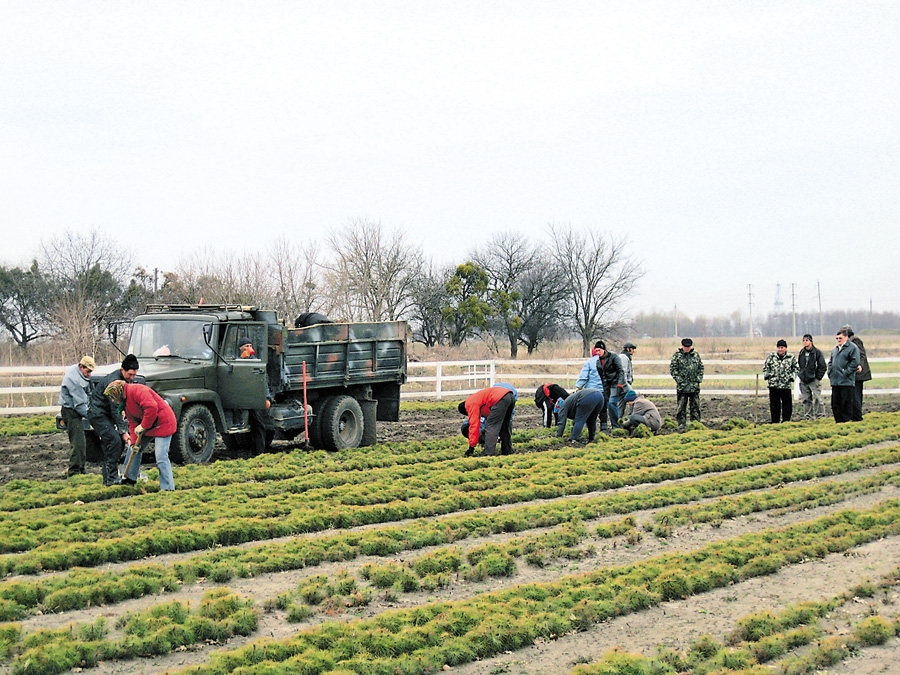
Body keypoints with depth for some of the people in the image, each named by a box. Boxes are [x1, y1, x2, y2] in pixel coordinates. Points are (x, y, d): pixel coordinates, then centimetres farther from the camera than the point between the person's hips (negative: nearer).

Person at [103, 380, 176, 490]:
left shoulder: (137, 390, -19)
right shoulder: (126, 403, 13)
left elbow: (152, 407, -31)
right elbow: (133, 424, 11)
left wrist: (143, 426, -22)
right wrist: (134, 442, -3)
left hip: (163, 423, -10)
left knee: (161, 456, -16)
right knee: (133, 448, 16)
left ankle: (167, 488, -13)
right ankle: (129, 479, 29)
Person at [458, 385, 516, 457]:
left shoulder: (471, 404, 4)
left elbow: (474, 425, 0)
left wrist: (471, 446, 2)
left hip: (501, 399, -10)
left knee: (490, 426, -4)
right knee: (505, 426, 22)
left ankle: (489, 453, -9)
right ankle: (507, 450, 27)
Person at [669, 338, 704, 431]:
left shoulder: (696, 355, 11)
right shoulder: (677, 356, 0)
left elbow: (701, 368, 16)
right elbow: (672, 369, -3)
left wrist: (699, 379, 2)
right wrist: (679, 380, -11)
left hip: (694, 385, 3)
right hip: (682, 386, -3)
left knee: (695, 406, 6)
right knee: (681, 407, 0)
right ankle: (681, 425, 4)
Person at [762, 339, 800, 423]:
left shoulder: (791, 357, 3)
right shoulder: (771, 356, 6)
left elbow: (796, 369, 11)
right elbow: (765, 367, 16)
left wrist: (792, 376, -3)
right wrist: (766, 375, 0)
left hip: (786, 385, -1)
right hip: (773, 385, 1)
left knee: (787, 404, 1)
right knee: (774, 404, 6)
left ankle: (786, 421, 11)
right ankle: (775, 422, 15)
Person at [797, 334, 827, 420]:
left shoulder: (817, 352, -5)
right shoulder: (801, 352, 11)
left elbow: (823, 366, -5)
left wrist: (818, 377, -9)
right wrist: (801, 375, 12)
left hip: (814, 380, -6)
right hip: (804, 381, 6)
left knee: (817, 399, -9)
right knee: (806, 400, 8)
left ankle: (820, 415, -3)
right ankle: (808, 416, 15)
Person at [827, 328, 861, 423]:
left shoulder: (853, 348, -4)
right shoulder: (835, 349, 20)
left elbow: (855, 362, -12)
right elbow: (830, 362, 28)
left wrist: (845, 372, -16)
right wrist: (830, 374, 13)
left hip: (847, 382, -7)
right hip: (835, 381, 8)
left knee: (847, 403, -5)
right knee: (835, 403, 8)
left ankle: (847, 420, 0)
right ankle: (838, 421, 15)